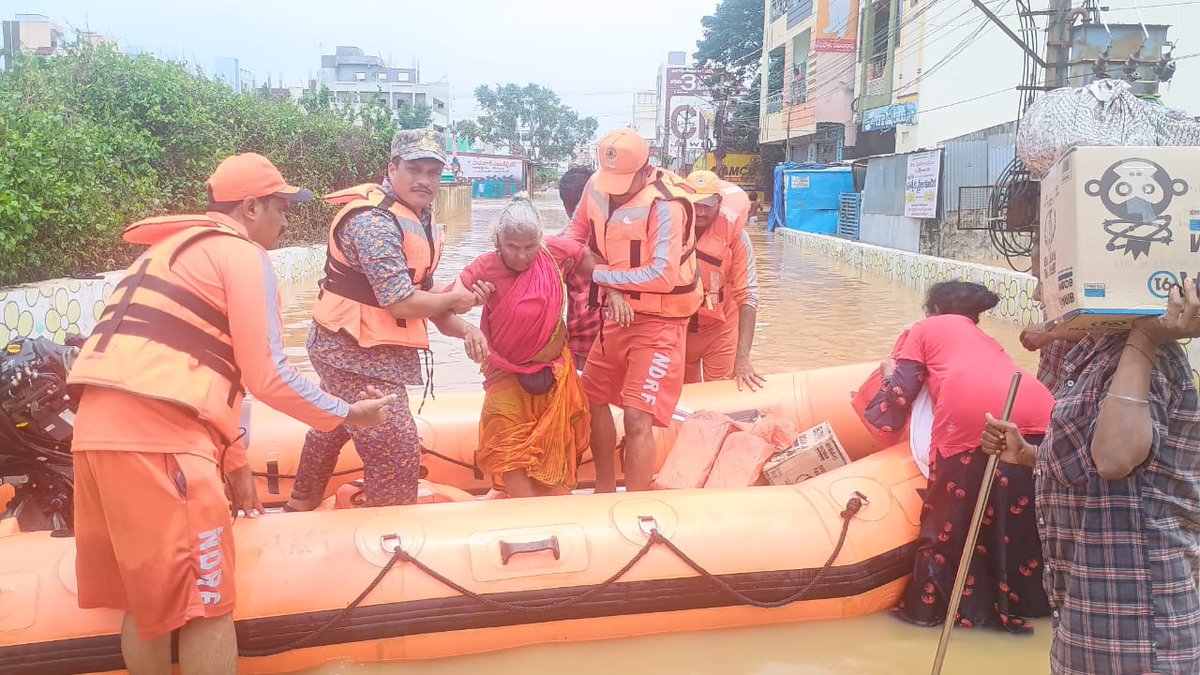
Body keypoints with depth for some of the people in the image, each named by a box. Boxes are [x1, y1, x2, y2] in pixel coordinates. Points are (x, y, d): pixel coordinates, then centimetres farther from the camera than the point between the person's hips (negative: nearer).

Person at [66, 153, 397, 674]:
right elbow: (266, 377, -5)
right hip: (157, 438, -9)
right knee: (203, 602, -1)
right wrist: (348, 415, 9)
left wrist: (234, 464, 25)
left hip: (97, 431, 9)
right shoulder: (243, 256, 1)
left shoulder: (170, 250, 29)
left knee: (146, 596, 17)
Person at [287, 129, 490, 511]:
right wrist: (454, 300, -11)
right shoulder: (374, 220, -24)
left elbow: (422, 289, 10)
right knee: (398, 455, -9)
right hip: (356, 354, -11)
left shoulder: (420, 217, 7)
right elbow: (403, 304, -28)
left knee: (334, 424, 30)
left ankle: (301, 506, 53)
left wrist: (461, 329, -7)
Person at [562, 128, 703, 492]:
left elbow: (663, 276, -27)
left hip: (659, 320, -7)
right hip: (617, 312, 8)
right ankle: (604, 491, 35)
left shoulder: (666, 204, -23)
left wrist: (598, 275, -21)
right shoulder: (598, 186, -4)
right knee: (593, 398, 17)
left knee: (637, 418, -13)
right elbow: (577, 233, 9)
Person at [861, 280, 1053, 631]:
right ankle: (1023, 601, 31)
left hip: (972, 420, -5)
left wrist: (889, 372, 40)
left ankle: (932, 607, 20)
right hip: (1040, 415, 5)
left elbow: (899, 396, 20)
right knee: (1025, 517, 20)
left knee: (953, 523, 10)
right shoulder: (987, 339, 40)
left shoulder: (925, 328, 27)